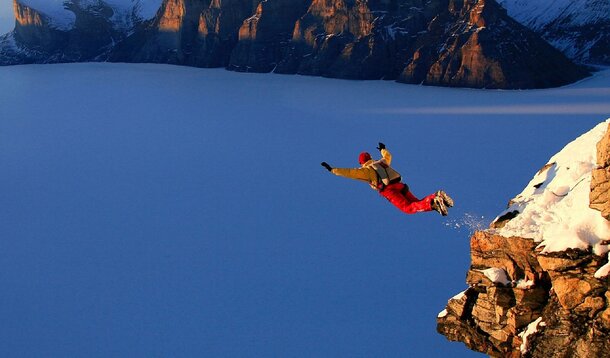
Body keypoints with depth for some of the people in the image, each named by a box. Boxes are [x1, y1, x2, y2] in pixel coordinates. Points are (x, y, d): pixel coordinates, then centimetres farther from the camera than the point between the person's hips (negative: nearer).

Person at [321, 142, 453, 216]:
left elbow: (348, 172, 6)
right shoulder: (382, 162, 29)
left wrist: (332, 169, 14)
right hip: (400, 185, 6)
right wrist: (383, 149, 70)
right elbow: (388, 157, 51)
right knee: (417, 203, 9)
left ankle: (433, 203, -39)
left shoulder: (364, 170, 10)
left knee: (409, 208, -15)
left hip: (389, 191, -6)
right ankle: (437, 197, -18)